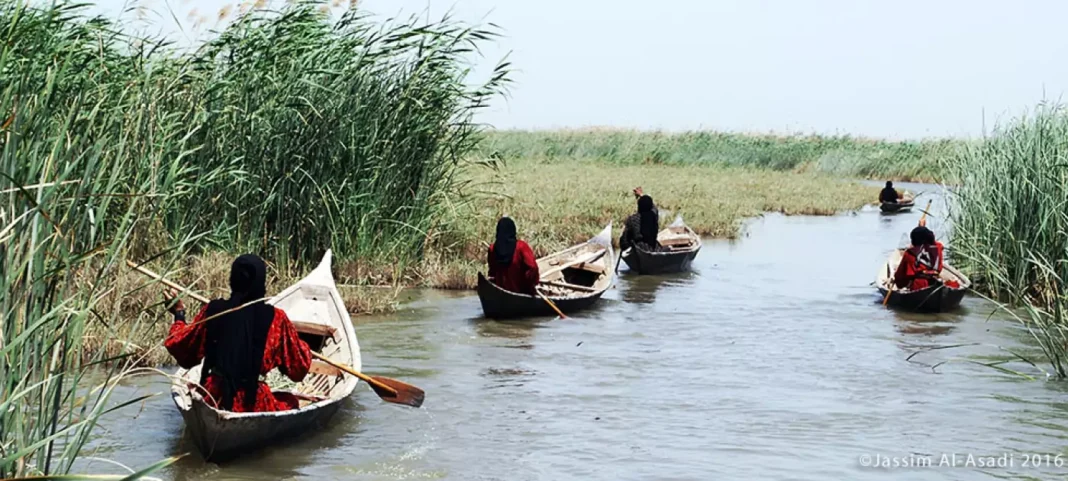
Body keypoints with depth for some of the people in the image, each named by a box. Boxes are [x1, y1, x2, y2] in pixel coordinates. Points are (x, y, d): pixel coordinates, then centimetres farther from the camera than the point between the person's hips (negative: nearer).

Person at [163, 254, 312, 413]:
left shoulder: (212, 311, -1)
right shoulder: (275, 318, -6)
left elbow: (183, 352, 13)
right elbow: (298, 369, 3)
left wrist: (179, 315, 25)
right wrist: (302, 346, 23)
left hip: (212, 400, 3)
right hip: (254, 404, -3)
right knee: (290, 401, 25)